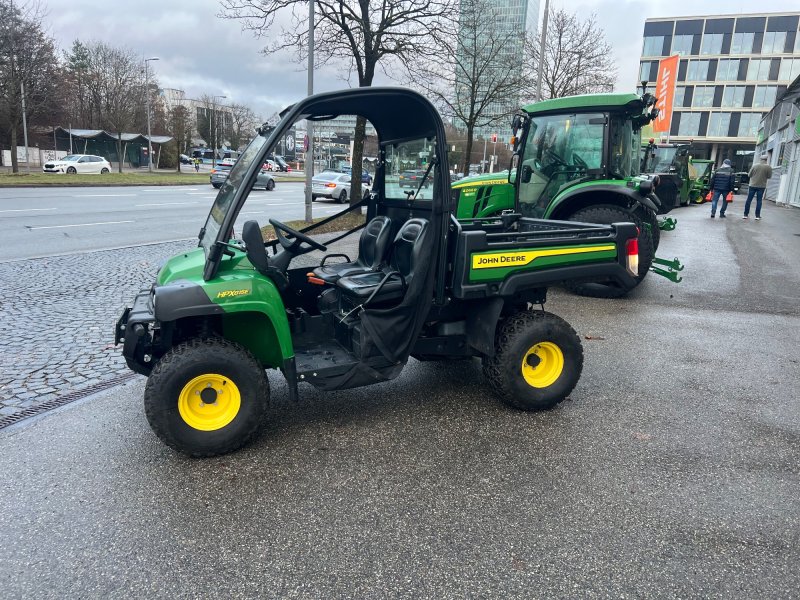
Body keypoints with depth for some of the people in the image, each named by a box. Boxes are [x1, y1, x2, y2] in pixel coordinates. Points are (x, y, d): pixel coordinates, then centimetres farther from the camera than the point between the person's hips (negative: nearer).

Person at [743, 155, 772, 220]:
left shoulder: (755, 166, -5)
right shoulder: (769, 167, -7)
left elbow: (749, 174, 2)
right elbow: (769, 176, 0)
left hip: (753, 185, 0)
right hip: (762, 186, 0)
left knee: (749, 200, 5)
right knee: (759, 201, 5)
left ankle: (745, 214, 6)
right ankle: (757, 216, 5)